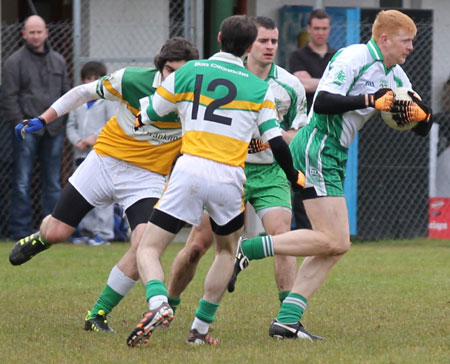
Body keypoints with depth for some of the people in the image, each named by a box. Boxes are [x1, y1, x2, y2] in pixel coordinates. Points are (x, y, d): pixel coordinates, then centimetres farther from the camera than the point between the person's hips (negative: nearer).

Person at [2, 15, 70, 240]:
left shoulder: (58, 61, 14)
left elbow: (66, 93, 21)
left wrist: (63, 120, 10)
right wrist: (19, 123, -11)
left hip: (53, 130, 5)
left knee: (52, 182, 7)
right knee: (22, 182, -3)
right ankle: (20, 230, 1)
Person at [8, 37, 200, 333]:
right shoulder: (130, 80, -16)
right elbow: (85, 92, 0)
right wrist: (42, 120, 1)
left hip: (148, 177, 0)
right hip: (106, 161, 1)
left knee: (144, 244, -24)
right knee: (56, 233, 4)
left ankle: (99, 314, -6)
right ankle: (37, 240, 46)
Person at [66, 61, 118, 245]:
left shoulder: (109, 100, 0)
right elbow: (71, 126, 15)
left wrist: (95, 137, -17)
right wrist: (77, 141, -4)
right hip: (81, 154, 6)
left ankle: (104, 233, -9)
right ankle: (87, 231, 16)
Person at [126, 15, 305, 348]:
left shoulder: (188, 73, 8)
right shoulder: (260, 88, 10)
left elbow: (148, 113, 15)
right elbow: (276, 141, 6)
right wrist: (293, 176, 23)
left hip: (189, 171, -1)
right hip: (230, 179, 1)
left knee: (149, 248, 3)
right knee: (227, 249, 27)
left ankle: (158, 303, -28)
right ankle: (201, 327, 19)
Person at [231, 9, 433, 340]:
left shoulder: (395, 77, 15)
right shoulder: (355, 57, -12)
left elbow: (422, 127, 16)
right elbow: (322, 102, -22)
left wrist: (422, 115, -7)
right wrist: (369, 100, -27)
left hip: (333, 157, 10)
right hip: (317, 149, -10)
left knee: (337, 245, 4)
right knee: (333, 241, -16)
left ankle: (287, 320, 1)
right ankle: (246, 249, -15)